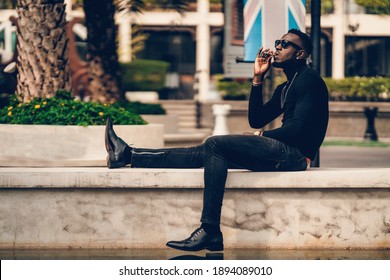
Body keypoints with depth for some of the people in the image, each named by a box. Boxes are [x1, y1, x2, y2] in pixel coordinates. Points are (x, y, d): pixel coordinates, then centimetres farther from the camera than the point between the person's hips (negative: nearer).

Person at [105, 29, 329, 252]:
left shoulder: (310, 79, -5)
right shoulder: (285, 88, 25)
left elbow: (298, 127, -16)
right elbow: (256, 120, 20)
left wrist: (261, 137, -3)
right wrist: (258, 78, 13)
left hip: (294, 154, -9)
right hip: (281, 153, 9)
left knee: (216, 144, -20)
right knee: (208, 152, 3)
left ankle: (209, 230, -29)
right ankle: (129, 155, 1)